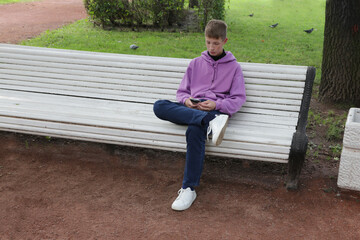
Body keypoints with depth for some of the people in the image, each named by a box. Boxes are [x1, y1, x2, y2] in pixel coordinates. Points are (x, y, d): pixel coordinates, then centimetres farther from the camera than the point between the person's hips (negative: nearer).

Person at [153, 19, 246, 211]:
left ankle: (189, 188, -34)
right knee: (159, 106, -29)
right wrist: (186, 100, -4)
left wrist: (216, 105, -13)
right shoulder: (196, 63, 22)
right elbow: (182, 91, 21)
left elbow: (239, 99, 5)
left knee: (194, 132, -39)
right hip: (192, 109, 4)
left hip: (216, 110, -4)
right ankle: (212, 123, -42)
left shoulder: (233, 66, 12)